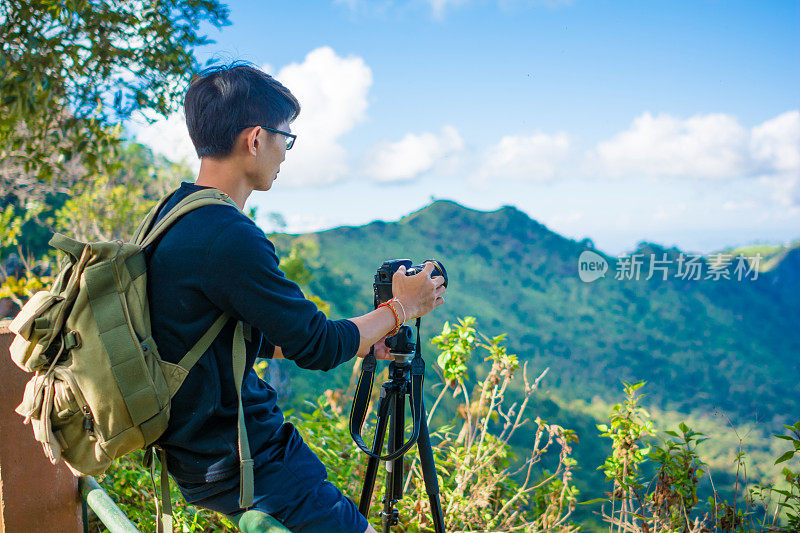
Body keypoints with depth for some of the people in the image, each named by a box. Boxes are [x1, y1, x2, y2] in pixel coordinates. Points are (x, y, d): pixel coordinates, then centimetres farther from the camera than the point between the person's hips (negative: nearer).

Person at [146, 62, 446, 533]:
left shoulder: (173, 213, 6)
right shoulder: (229, 238, -27)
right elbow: (316, 348, -20)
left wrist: (358, 341, 14)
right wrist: (401, 308, -4)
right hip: (236, 465, -10)